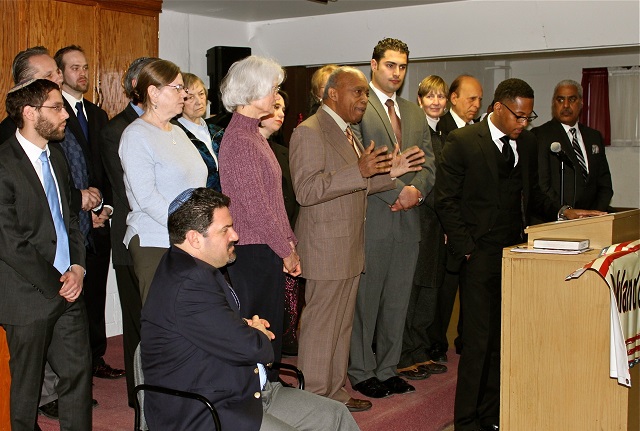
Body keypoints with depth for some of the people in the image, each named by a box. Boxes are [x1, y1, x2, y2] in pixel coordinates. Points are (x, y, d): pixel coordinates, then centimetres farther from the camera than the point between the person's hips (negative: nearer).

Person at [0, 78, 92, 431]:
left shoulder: (55, 157, 12)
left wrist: (77, 267, 1)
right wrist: (55, 284, -11)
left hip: (68, 289, 7)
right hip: (30, 296, -7)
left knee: (79, 371, 9)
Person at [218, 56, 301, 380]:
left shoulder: (253, 134, 15)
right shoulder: (239, 140, -16)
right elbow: (255, 207, -19)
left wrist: (289, 243, 12)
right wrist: (285, 250, -12)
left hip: (268, 253, 9)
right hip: (254, 252, -9)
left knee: (271, 333, 15)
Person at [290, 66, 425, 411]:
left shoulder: (347, 132, 17)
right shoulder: (310, 132, -14)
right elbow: (306, 190, -24)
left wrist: (392, 171, 10)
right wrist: (359, 172, -30)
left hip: (349, 249, 10)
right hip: (326, 248, -10)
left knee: (342, 324, 16)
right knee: (320, 326, -2)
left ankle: (335, 391, 28)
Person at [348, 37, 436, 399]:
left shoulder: (414, 113, 17)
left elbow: (428, 163, 13)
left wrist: (417, 190, -7)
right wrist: (398, 191, -16)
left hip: (408, 220, 6)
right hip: (371, 219, -6)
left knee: (398, 300, 12)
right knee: (366, 299, 3)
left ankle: (387, 369, 23)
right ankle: (362, 372, 16)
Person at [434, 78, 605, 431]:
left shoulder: (527, 143, 12)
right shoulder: (462, 142, -5)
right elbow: (445, 200, -6)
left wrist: (561, 212, 2)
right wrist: (467, 249, -11)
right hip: (480, 256, -5)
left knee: (504, 339, 7)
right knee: (479, 340, -3)